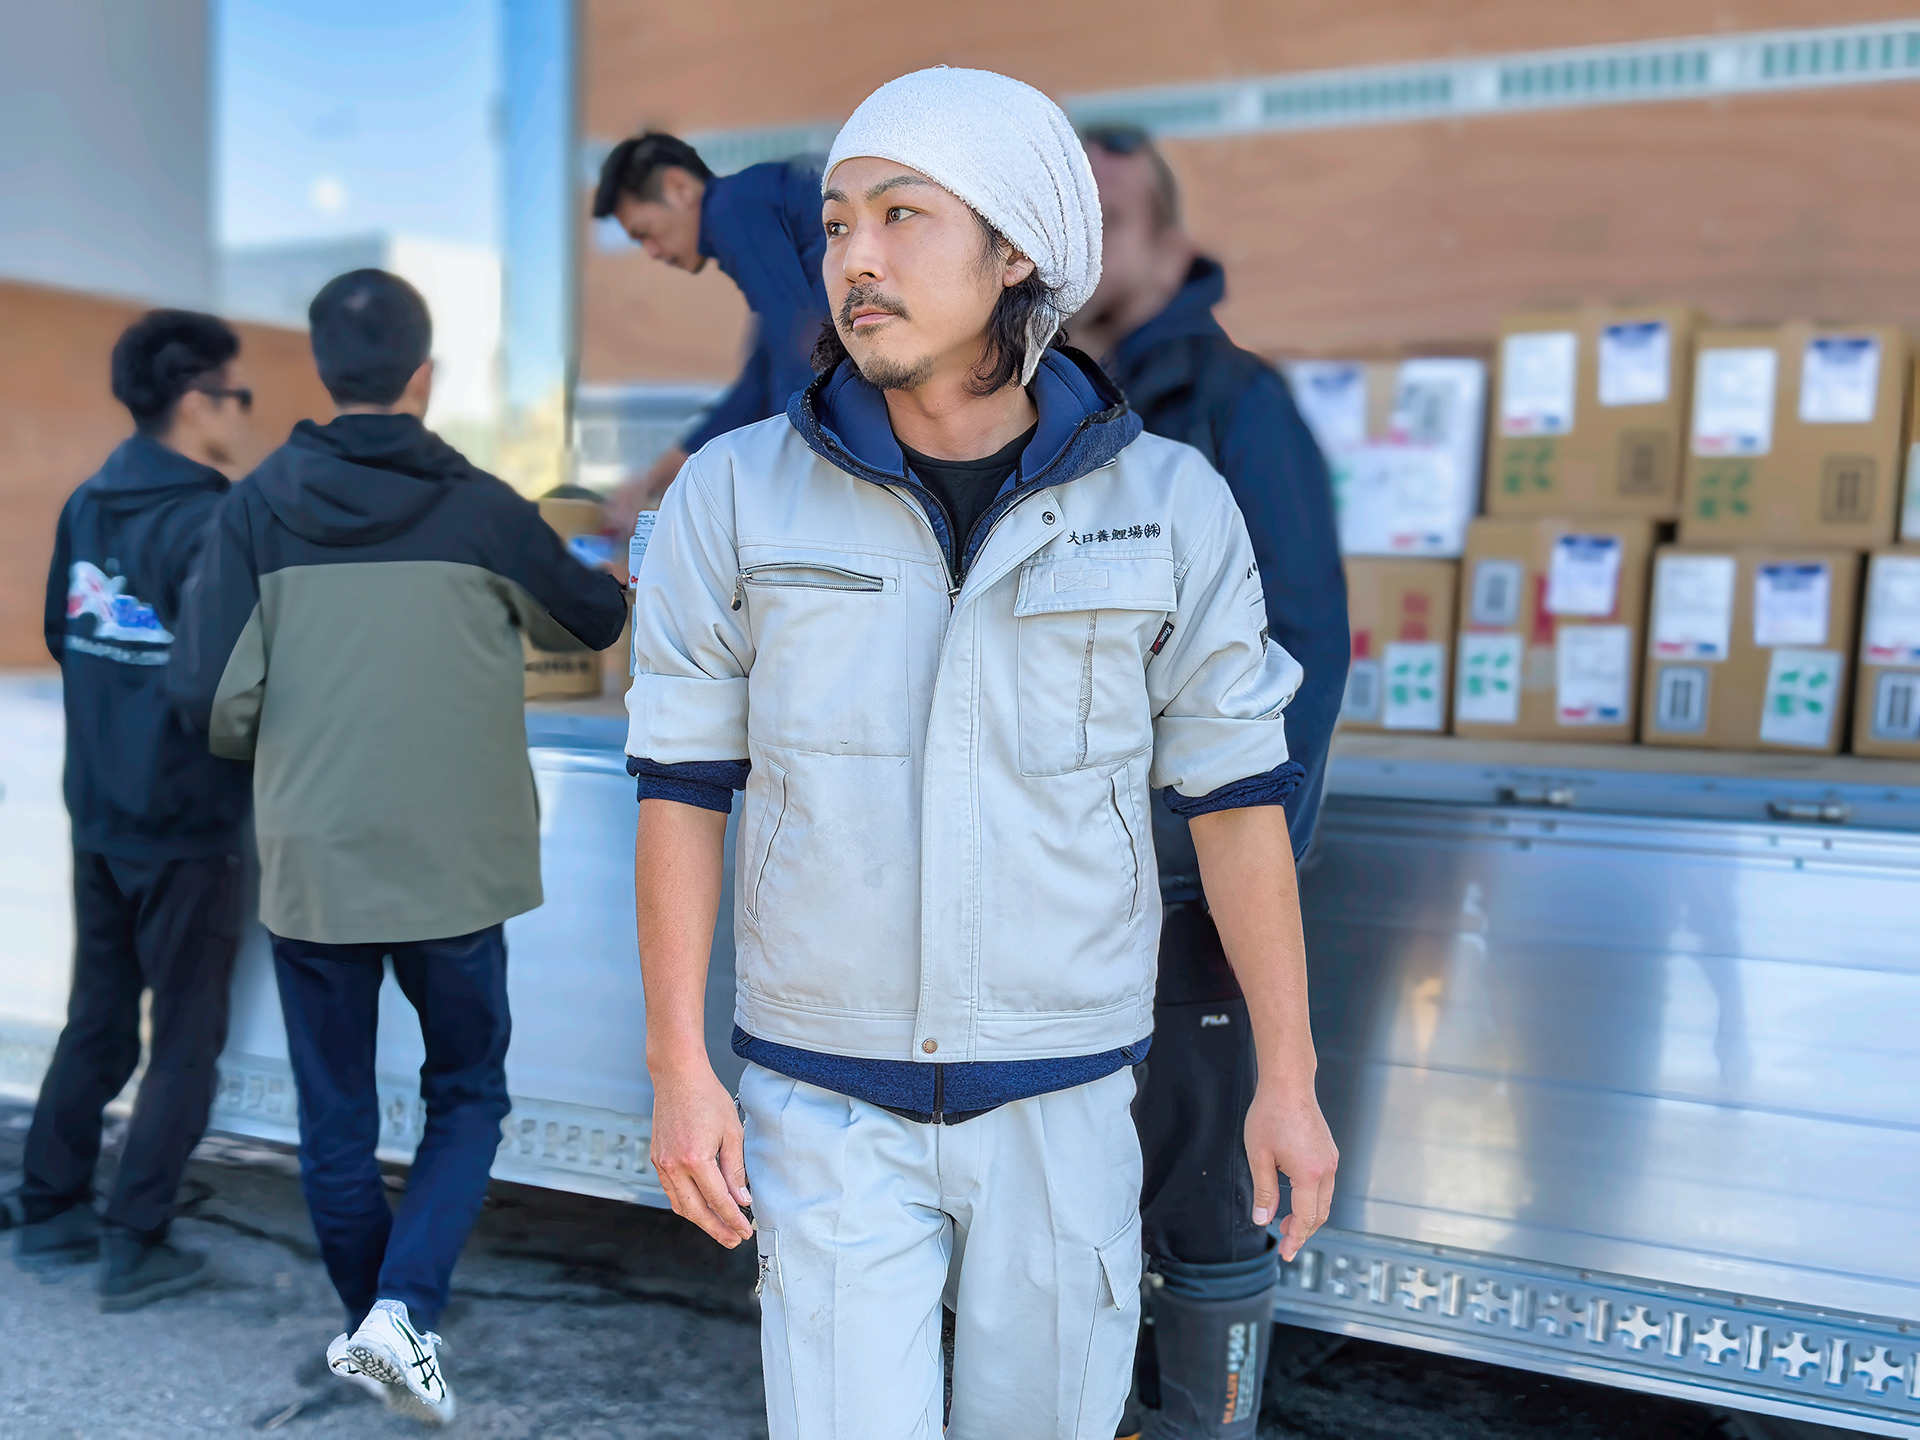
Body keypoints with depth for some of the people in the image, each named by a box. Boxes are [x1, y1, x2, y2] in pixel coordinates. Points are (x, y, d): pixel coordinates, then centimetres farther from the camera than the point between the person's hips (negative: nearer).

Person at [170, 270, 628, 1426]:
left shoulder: (259, 508, -3)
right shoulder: (481, 510, -7)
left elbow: (211, 696, -8)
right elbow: (596, 621, 9)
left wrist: (285, 754, 13)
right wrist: (609, 581, 33)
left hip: (310, 865, 2)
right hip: (450, 866, -1)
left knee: (337, 1123, 17)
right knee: (468, 1096, 17)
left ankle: (372, 1326, 31)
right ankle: (404, 1309, 2)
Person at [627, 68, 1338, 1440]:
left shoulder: (1171, 507, -10)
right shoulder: (739, 495, -10)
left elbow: (1236, 791, -4)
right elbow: (683, 784, -5)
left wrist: (1289, 1075, -1)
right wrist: (679, 1070, -8)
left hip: (1063, 1098, 1)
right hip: (830, 1096, 0)